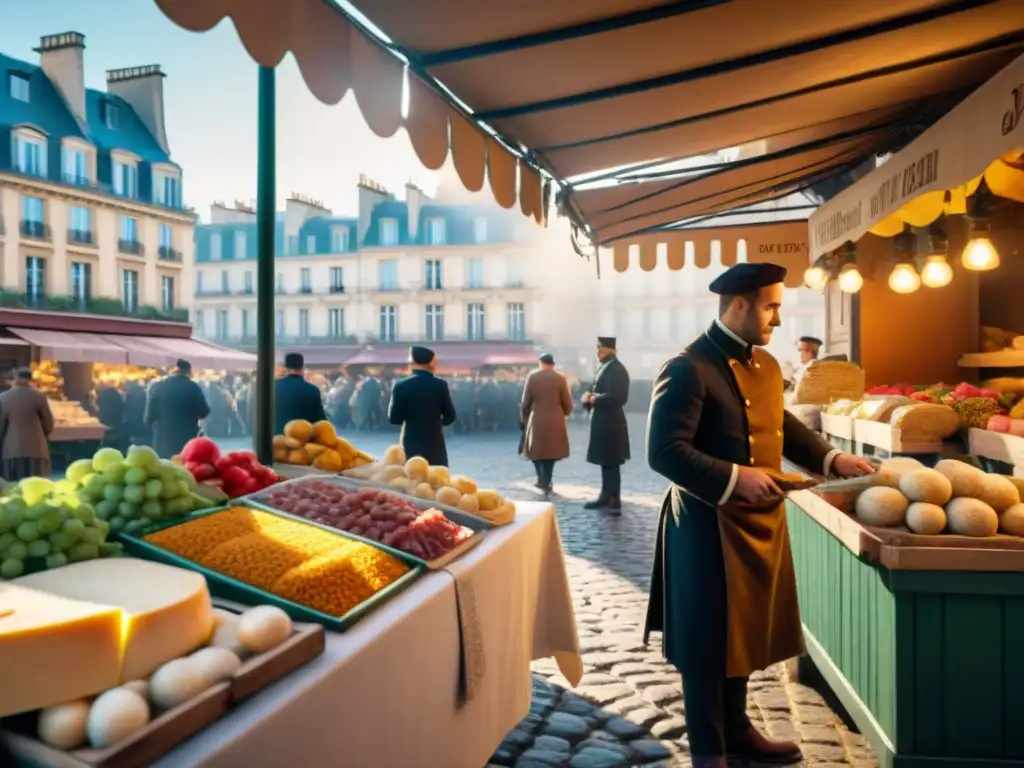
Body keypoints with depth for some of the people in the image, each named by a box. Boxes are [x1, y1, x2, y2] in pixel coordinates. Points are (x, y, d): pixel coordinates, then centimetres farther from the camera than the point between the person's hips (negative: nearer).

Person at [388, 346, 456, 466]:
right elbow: (450, 417, 0)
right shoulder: (440, 385, -5)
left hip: (411, 444, 0)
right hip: (435, 443, 0)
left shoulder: (401, 386, -6)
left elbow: (394, 418, -4)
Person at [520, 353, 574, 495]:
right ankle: (545, 482, 9)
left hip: (536, 420, 0)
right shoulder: (560, 378, -3)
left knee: (537, 450, 16)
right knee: (550, 450, 9)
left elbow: (525, 402, 2)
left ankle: (542, 479, 12)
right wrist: (562, 414, 20)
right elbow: (567, 404, 0)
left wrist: (525, 417, 17)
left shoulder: (532, 376, -1)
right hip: (555, 421, 0)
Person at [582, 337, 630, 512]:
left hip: (611, 424, -9)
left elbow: (618, 397, -24)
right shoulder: (604, 367, 16)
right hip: (602, 422, 9)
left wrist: (594, 399, -18)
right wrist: (589, 396, -1)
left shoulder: (617, 369, -15)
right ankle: (606, 496, 23)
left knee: (611, 464, -2)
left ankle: (614, 501, 5)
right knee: (605, 463, 15)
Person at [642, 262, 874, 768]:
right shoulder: (689, 369, -19)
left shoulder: (766, 365, 9)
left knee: (745, 631, 21)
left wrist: (831, 459, 9)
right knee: (707, 642, 7)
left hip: (761, 521, 9)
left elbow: (782, 426, 21)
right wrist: (734, 478, -27)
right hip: (709, 526, -8)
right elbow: (664, 451, -24)